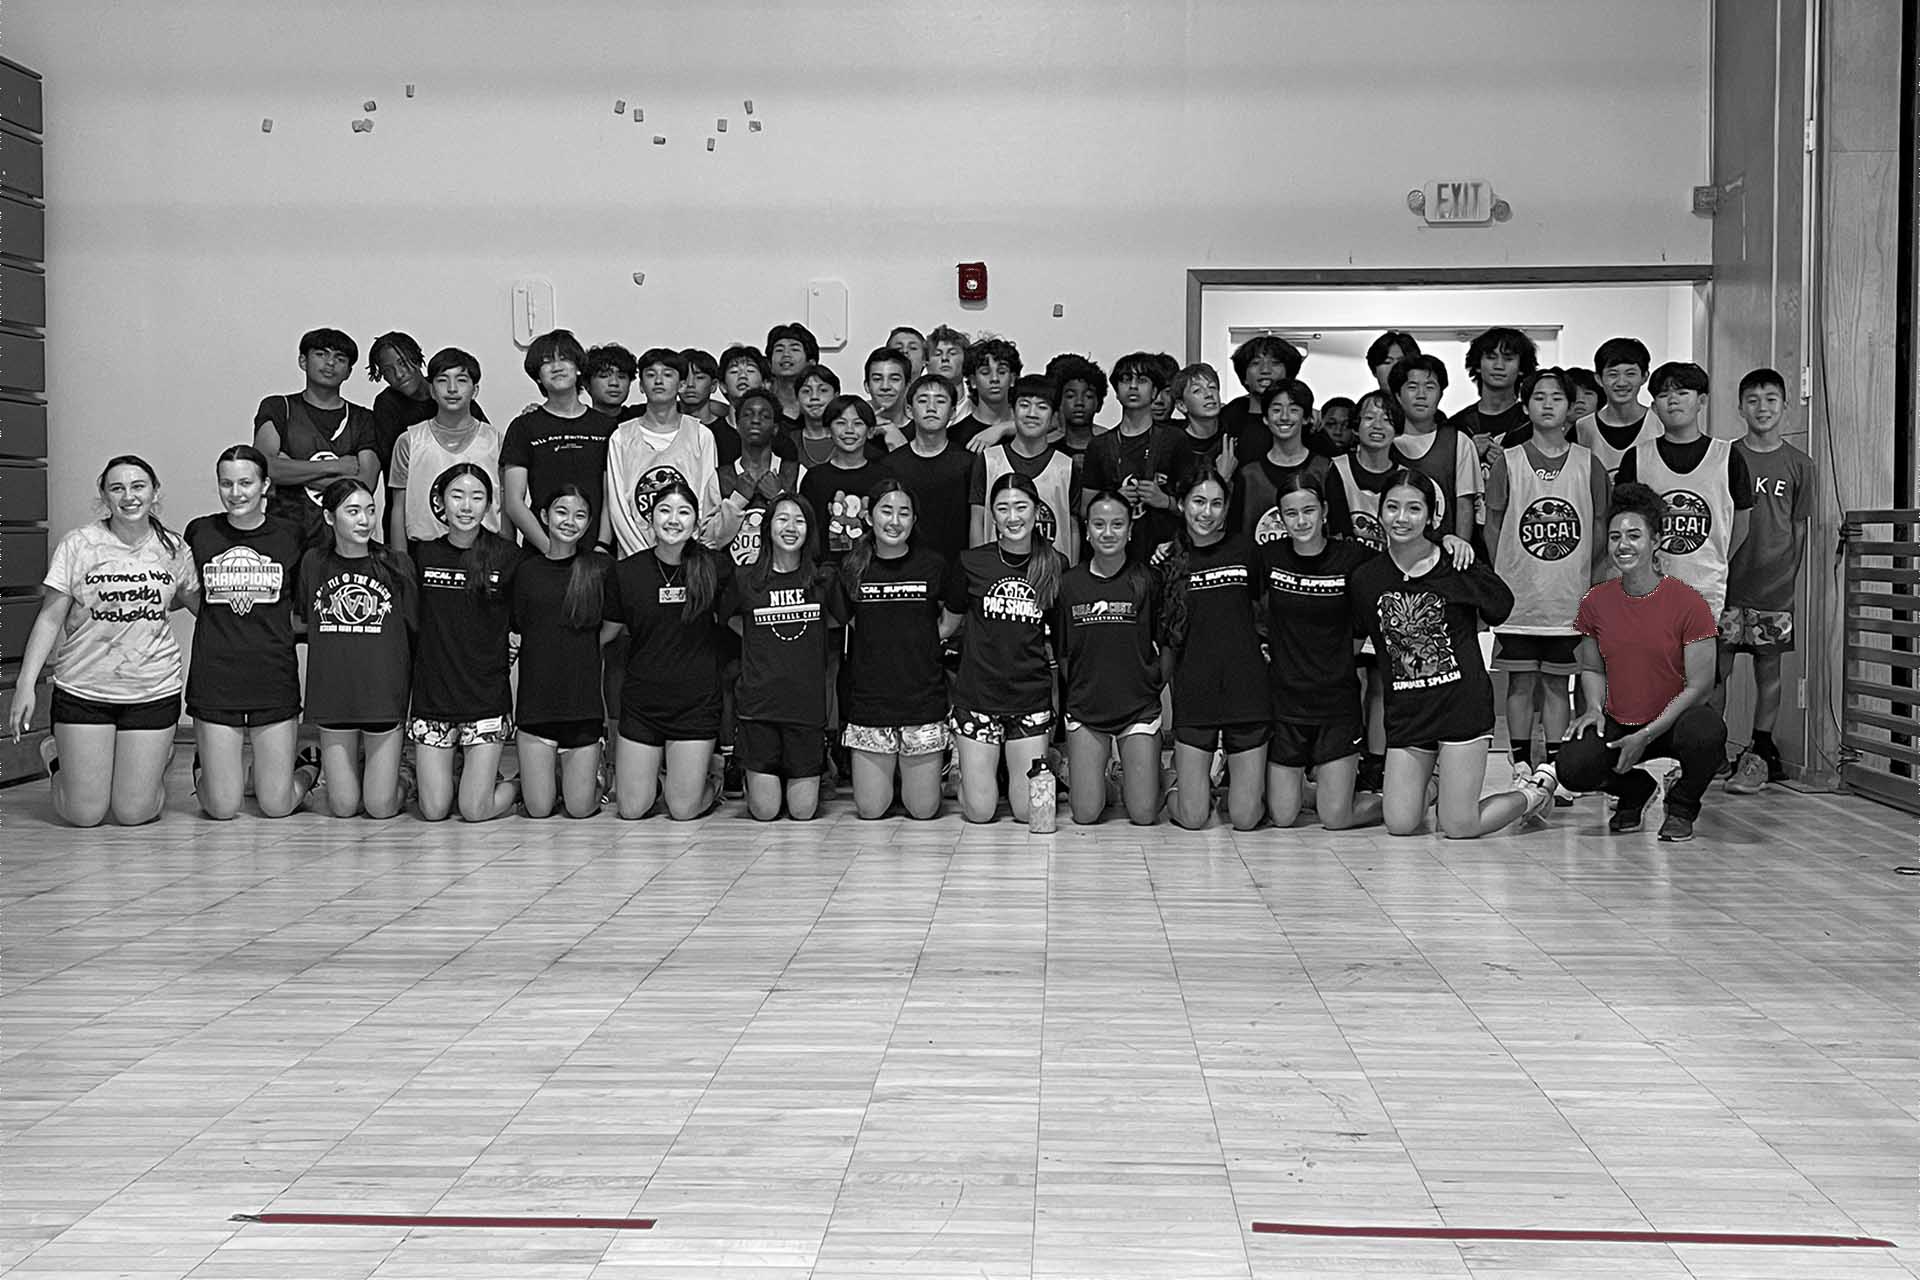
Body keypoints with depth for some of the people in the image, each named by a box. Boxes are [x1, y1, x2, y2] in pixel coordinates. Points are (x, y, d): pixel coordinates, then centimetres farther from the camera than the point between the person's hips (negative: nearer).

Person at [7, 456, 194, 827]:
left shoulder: (173, 549, 0)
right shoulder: (78, 545, -8)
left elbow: (189, 597, 21)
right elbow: (50, 618, -7)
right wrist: (26, 683, -13)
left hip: (153, 692, 2)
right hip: (84, 689, -1)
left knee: (134, 813, 0)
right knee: (84, 814, 0)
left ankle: (155, 760, 34)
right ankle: (59, 757, 32)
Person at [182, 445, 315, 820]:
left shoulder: (291, 536, 1)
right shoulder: (199, 532, 2)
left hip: (275, 681, 0)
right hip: (214, 681, 0)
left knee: (277, 806, 1)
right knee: (222, 808, 1)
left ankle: (309, 769, 33)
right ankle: (204, 769, 34)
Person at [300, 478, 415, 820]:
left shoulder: (397, 564, -4)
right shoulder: (313, 563, 1)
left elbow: (416, 633, 2)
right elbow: (302, 624, 16)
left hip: (384, 694, -1)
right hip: (333, 696, 1)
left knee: (381, 807, 0)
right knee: (342, 807, 4)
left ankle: (395, 775, 32)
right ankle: (328, 774, 36)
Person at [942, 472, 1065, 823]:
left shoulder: (1056, 567, 0)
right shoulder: (972, 563, -1)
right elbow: (945, 625, 10)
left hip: (1032, 700, 0)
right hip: (977, 697, 0)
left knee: (1028, 811, -1)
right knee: (979, 811, -1)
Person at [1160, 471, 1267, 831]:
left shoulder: (1246, 549, 2)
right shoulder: (1169, 559, 2)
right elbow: (1165, 639, 8)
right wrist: (1171, 690, 4)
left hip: (1247, 693, 0)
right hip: (1193, 697, 0)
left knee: (1246, 819, 1)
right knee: (1192, 819, -2)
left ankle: (1233, 777, 33)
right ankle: (1186, 783, 31)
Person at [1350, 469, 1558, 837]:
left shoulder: (1458, 568, -8)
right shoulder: (1365, 579, 0)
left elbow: (1500, 609, 9)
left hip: (1462, 701, -3)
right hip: (1406, 711, 3)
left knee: (1459, 829, -6)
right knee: (1400, 826, -3)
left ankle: (1535, 789, 23)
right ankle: (1428, 788, 33)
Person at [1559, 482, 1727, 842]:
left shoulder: (1688, 603, -12)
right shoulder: (1596, 602, 1)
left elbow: (1699, 685, -12)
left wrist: (1645, 736, -17)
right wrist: (1595, 707, -7)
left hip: (1673, 720, -3)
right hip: (1617, 723, 3)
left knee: (1706, 732, -38)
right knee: (1573, 768, -26)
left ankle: (1682, 807, -2)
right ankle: (1634, 790, 12)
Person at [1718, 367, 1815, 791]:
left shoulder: (1799, 465, 6)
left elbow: (1799, 527, 8)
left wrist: (1795, 577, 3)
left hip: (1775, 585, 0)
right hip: (1728, 580, 0)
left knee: (1769, 668, 5)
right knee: (1716, 666, -2)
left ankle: (1760, 755, 12)